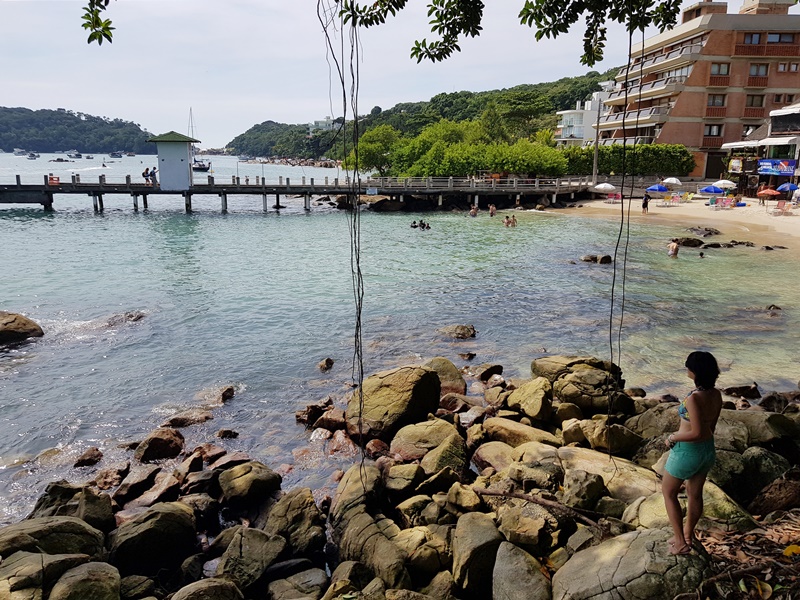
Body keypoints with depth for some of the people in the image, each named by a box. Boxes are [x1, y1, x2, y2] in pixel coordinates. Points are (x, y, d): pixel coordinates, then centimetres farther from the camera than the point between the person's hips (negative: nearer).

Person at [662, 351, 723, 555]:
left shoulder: (694, 398, -31)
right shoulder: (716, 394, -6)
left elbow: (697, 432, -30)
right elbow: (711, 426, 7)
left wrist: (673, 437, -14)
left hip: (686, 452, -7)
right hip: (708, 450, 7)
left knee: (668, 493, 14)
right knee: (695, 494, 23)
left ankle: (681, 542, 18)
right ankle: (687, 536, 42)